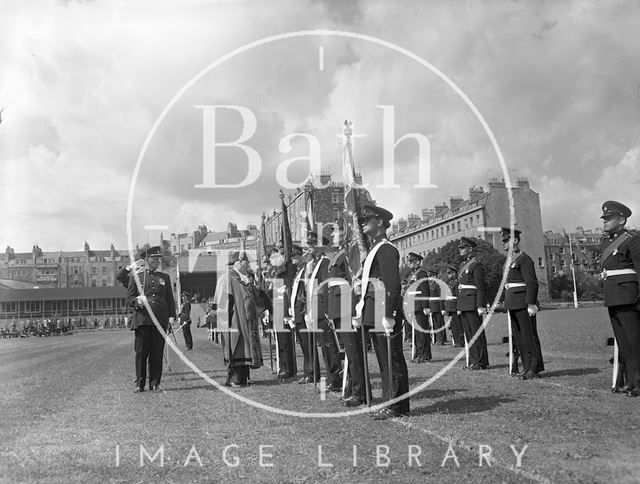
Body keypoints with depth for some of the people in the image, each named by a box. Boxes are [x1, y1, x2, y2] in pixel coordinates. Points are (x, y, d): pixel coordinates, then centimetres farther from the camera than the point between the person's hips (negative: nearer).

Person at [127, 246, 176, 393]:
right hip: (142, 319, -2)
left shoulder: (165, 277, 16)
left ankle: (155, 383, 10)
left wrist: (171, 315, 2)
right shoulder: (136, 276, 9)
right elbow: (130, 297, 8)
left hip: (160, 320, 2)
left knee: (157, 353, 3)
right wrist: (137, 301, -15)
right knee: (141, 352, 0)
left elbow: (170, 298, 14)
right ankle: (139, 383, 10)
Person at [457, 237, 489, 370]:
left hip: (473, 304, -9)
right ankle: (473, 361, 17)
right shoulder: (462, 265, 18)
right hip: (464, 304, 9)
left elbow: (481, 287, -14)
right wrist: (459, 306, 19)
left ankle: (481, 362, 2)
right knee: (469, 334, 11)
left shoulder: (476, 265, -9)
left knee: (477, 333, -3)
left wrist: (481, 306, -20)